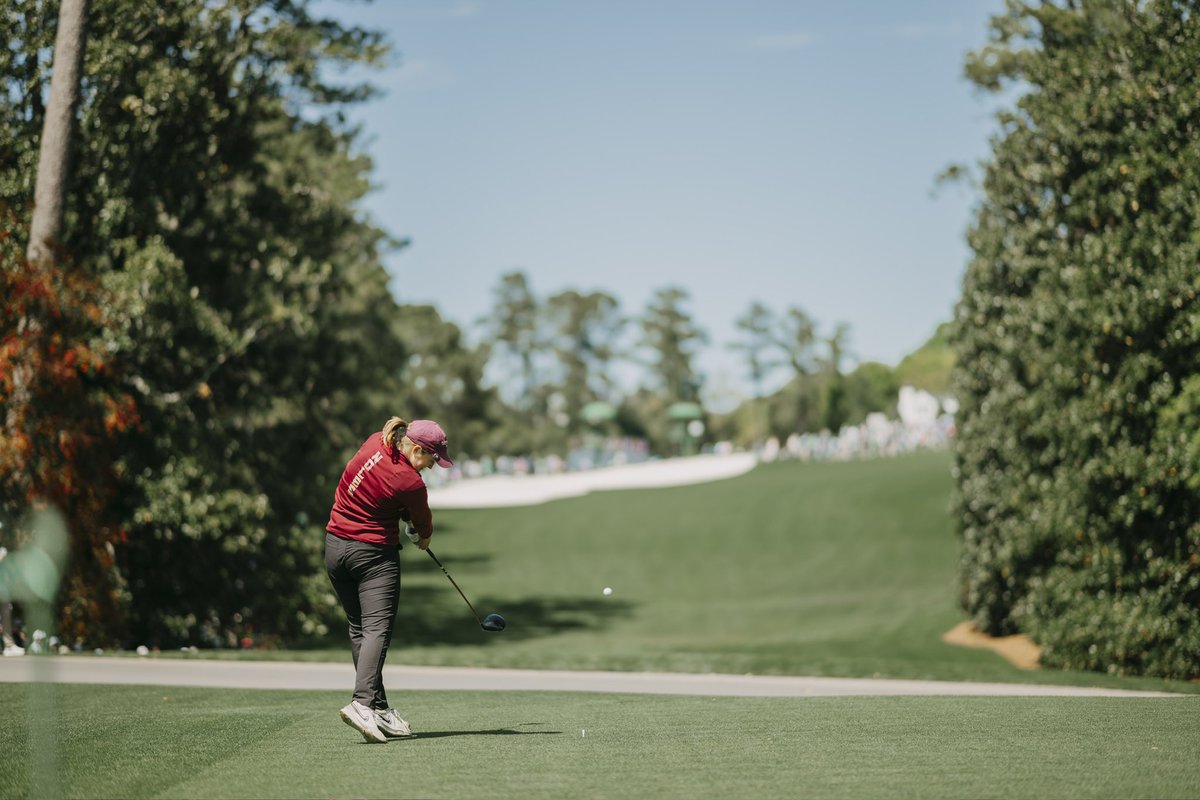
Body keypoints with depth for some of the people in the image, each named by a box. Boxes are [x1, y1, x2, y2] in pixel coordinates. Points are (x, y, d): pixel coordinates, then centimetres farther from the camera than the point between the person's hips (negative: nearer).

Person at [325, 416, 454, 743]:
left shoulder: (375, 443, -1)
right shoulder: (410, 482, -18)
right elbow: (424, 526, 2)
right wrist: (424, 537, 24)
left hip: (335, 547, 8)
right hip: (374, 555, -8)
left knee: (358, 628, 10)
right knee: (377, 627, -11)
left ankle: (379, 708, 12)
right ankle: (363, 702, -28)